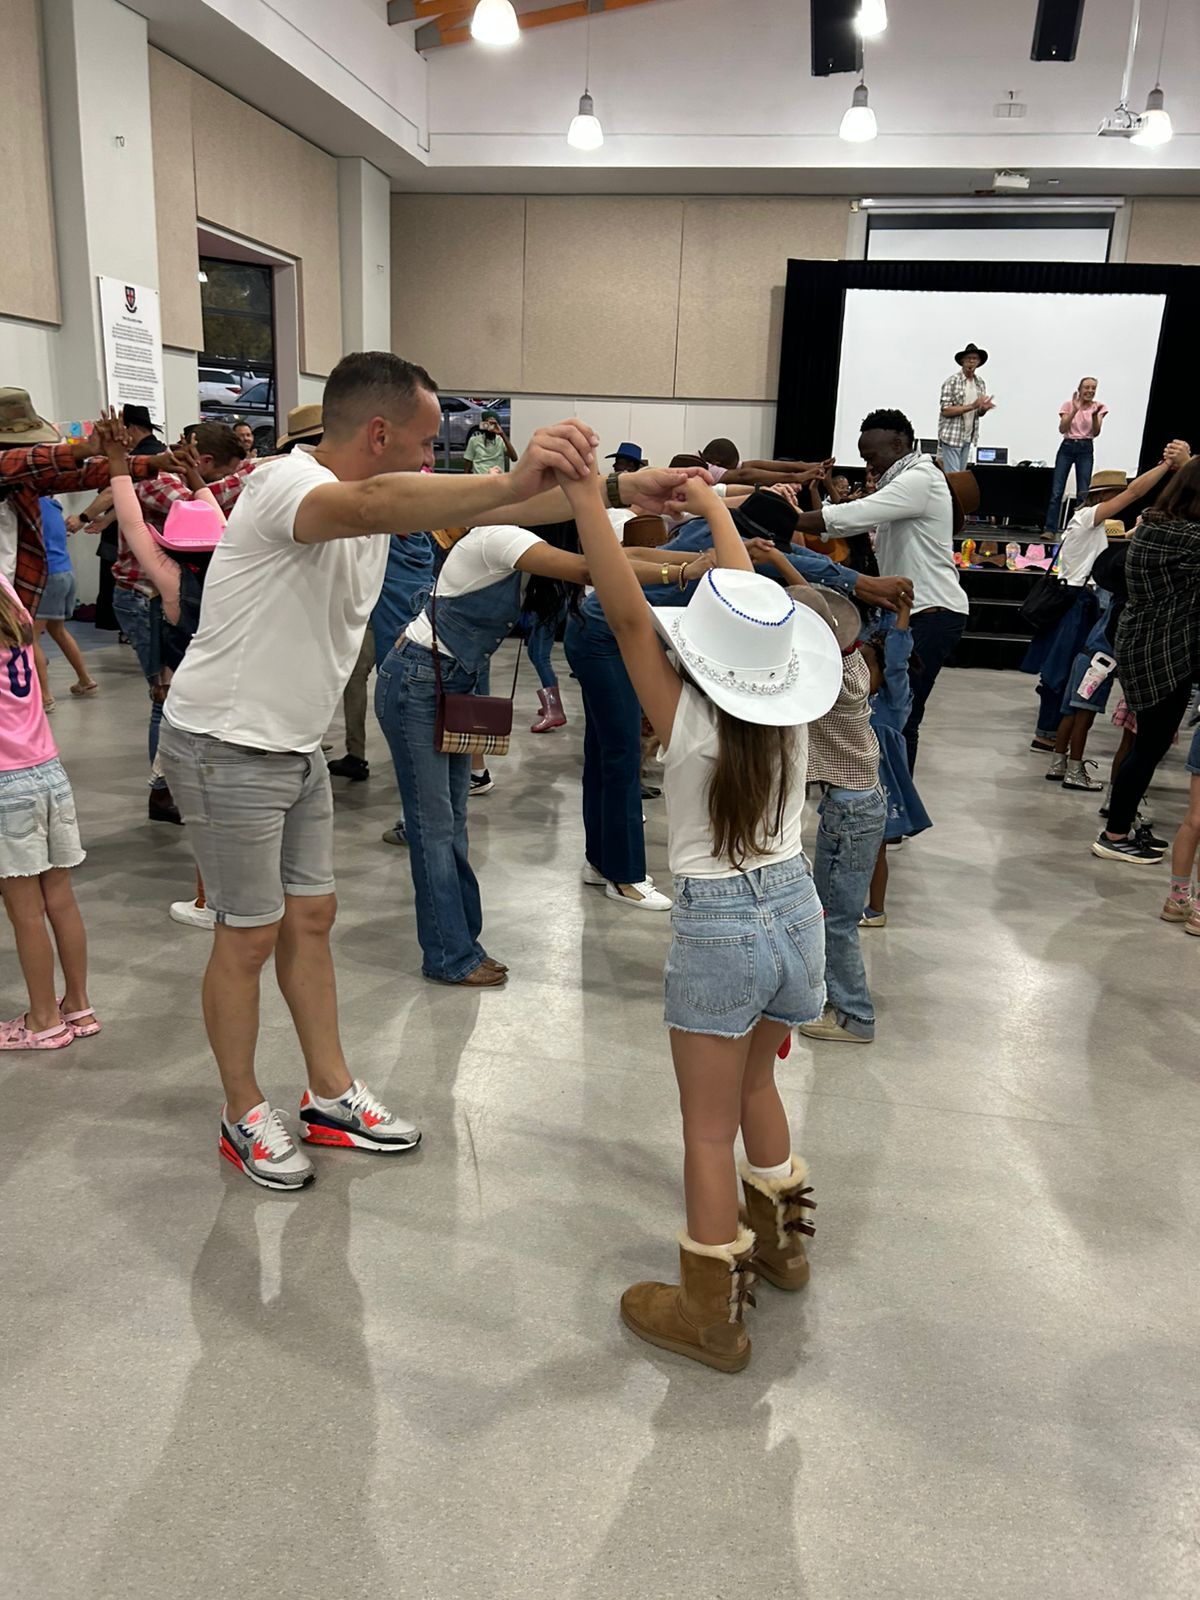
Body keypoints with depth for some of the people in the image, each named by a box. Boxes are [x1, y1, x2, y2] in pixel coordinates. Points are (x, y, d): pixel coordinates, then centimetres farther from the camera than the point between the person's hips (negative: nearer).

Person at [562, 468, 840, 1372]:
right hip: (797, 908, 6)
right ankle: (778, 1239, 45)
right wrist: (713, 509, 21)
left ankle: (712, 1314, 19)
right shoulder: (789, 712, -5)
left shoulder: (689, 723, -18)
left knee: (708, 1126, 7)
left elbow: (629, 615, -26)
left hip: (718, 928, -6)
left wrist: (587, 501, -27)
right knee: (754, 1081, 27)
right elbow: (752, 606, 8)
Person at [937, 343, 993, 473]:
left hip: (968, 438, 7)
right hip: (951, 437, -6)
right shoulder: (952, 381, -9)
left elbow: (979, 413, 15)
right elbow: (945, 410, -16)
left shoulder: (980, 383, 10)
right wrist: (972, 406, -22)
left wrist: (984, 408, -10)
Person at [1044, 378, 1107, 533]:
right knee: (1056, 491, -4)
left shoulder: (1098, 407, 2)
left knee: (1083, 493, -1)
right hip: (1067, 447, 0)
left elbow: (1096, 433, -6)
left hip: (1086, 450, 1)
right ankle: (1050, 529, -1)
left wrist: (1095, 415, -22)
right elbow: (1062, 429, -10)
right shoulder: (1069, 404, 1)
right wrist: (1075, 410, -19)